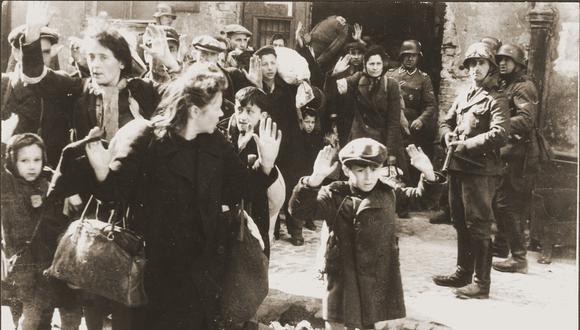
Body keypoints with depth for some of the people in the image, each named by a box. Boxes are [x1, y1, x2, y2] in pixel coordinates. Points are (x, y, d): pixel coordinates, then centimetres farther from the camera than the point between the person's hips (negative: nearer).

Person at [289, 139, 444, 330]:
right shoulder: (334, 196, -13)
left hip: (381, 275, 3)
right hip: (345, 276, -3)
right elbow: (300, 210, -25)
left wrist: (428, 174, -12)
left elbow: (421, 195, 10)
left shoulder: (388, 192, 0)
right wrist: (315, 179, -42)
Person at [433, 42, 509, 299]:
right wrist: (447, 136, -1)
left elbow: (499, 134, -18)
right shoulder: (462, 97, 17)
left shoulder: (496, 100, -6)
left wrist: (466, 145, -19)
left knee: (478, 226, -6)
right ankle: (463, 273, 28)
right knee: (460, 223, 16)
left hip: (480, 170, -8)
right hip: (457, 167, 8)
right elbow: (446, 121, 22)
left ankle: (482, 283, -1)